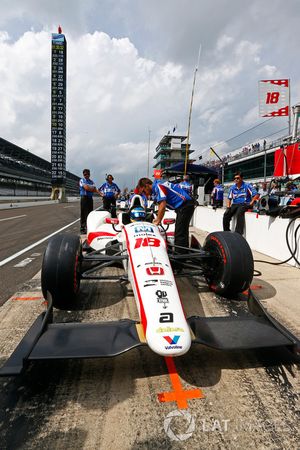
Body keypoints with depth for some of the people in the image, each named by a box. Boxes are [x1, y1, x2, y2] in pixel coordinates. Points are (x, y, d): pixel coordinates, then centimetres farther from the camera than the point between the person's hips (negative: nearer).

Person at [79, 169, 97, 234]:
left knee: (90, 213, 7)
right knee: (83, 214, -5)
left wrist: (88, 187, -12)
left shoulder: (91, 181, 17)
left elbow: (95, 190, 4)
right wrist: (92, 188, 0)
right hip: (84, 197, -5)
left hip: (90, 198, 5)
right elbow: (86, 188, -14)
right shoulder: (81, 180, 1)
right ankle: (82, 228, -1)